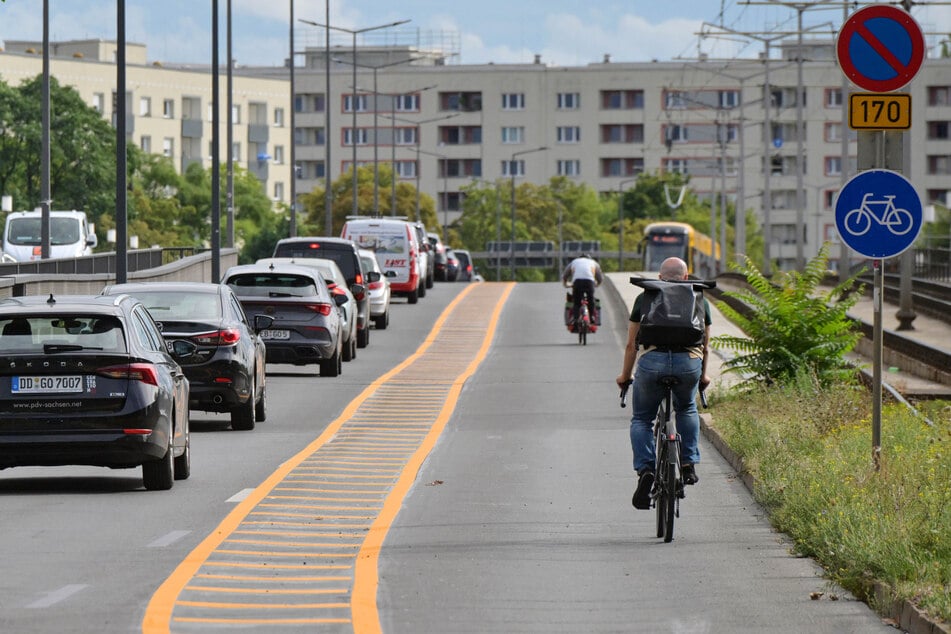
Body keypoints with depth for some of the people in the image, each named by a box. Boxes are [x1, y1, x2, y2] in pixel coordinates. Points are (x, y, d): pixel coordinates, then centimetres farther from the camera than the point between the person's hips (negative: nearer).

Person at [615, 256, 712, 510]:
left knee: (641, 419, 17)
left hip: (652, 362, -1)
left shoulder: (645, 298, 17)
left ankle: (645, 470, -4)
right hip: (689, 364, 1)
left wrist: (625, 375, 31)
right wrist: (703, 375, 43)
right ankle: (689, 465, 22)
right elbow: (705, 346, 26)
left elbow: (631, 344, 18)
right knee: (687, 410, 32)